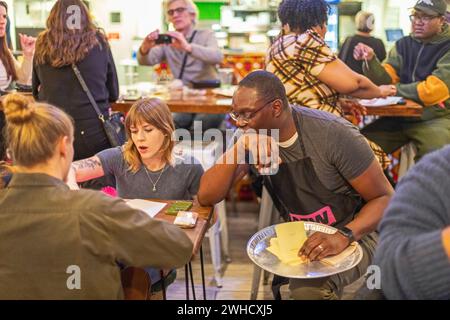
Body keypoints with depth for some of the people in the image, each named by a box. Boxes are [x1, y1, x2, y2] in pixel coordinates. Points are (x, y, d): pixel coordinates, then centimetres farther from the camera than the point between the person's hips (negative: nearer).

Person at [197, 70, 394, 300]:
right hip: (300, 237, 5)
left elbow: (385, 198, -14)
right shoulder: (253, 136, -8)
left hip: (356, 231, -5)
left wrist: (344, 236, -31)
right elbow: (206, 197, -14)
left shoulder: (333, 134, -21)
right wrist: (239, 148, -29)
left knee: (309, 286, -31)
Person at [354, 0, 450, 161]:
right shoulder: (403, 44, 9)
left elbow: (433, 91, -16)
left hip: (435, 118, -4)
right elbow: (384, 80, 1)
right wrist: (371, 60, -18)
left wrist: (395, 89, -7)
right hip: (399, 116, 5)